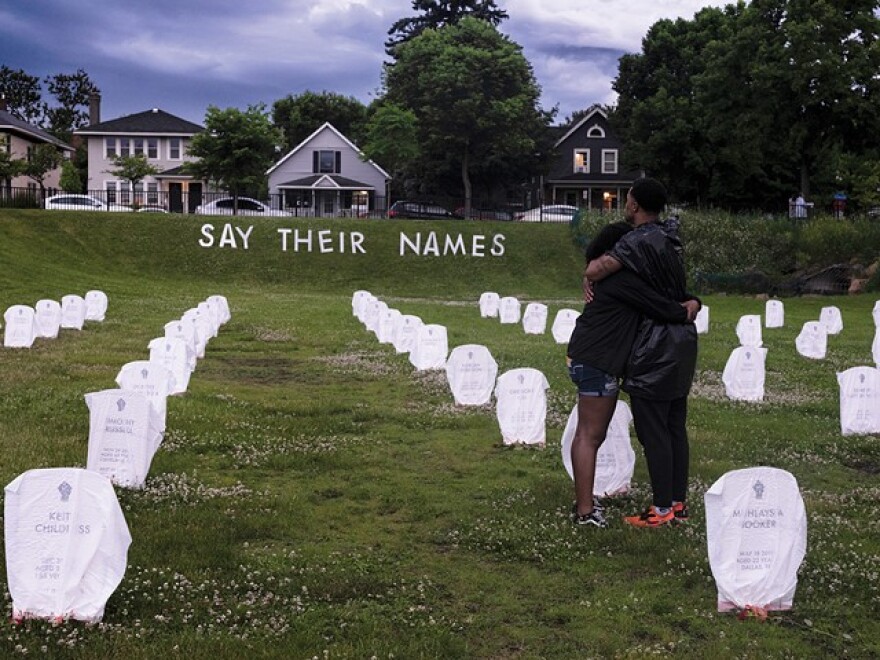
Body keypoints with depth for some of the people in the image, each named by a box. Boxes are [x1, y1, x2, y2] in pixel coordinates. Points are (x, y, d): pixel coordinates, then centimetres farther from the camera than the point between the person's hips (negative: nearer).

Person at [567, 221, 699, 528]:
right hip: (597, 362, -11)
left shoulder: (611, 278, 17)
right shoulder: (624, 281, -16)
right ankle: (585, 511, -4)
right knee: (591, 436, -7)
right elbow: (665, 310, -17)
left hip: (585, 359, 11)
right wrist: (688, 312, 3)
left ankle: (583, 500, 25)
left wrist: (690, 303, 9)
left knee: (586, 433, 16)